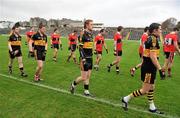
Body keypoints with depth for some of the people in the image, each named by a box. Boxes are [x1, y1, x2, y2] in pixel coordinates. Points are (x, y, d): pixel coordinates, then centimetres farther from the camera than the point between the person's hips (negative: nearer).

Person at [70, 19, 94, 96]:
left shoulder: (90, 34, 13)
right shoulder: (83, 34, -13)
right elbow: (81, 47, -16)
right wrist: (83, 59, -21)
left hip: (90, 58, 8)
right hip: (85, 59, -8)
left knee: (88, 76, 12)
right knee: (83, 77, -3)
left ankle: (86, 92, 23)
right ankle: (73, 84, 23)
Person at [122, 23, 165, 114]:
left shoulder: (150, 38, 11)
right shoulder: (153, 39, -17)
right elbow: (153, 56, -24)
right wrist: (160, 69, -23)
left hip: (149, 67, 10)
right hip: (149, 68, -10)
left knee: (151, 88, 18)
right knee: (145, 91, -1)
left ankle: (152, 107, 32)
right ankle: (126, 99, 10)